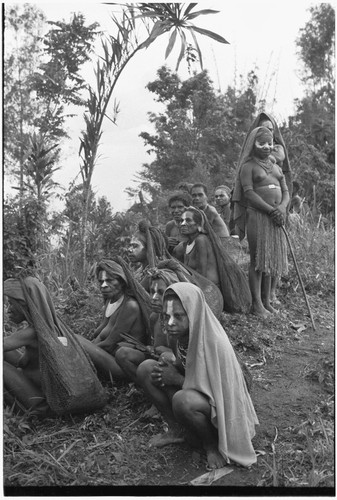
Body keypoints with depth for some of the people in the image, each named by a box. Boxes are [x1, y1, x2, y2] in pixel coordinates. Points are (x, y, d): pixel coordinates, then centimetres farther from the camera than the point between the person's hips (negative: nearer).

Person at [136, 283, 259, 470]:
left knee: (182, 400, -38)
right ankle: (176, 429, 4)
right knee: (146, 368, -7)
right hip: (195, 390, 7)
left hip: (220, 404, -7)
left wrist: (176, 379, -22)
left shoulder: (214, 343, -31)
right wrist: (169, 362, -15)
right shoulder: (176, 333, -9)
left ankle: (212, 443, -5)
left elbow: (219, 390, -24)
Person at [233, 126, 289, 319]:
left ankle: (266, 300, 16)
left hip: (276, 217, 6)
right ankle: (257, 304, 0)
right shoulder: (248, 166, 2)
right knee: (257, 259, -5)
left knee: (271, 258, 7)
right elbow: (249, 193, -10)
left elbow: (286, 191, 15)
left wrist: (282, 207, -7)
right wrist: (271, 210, -16)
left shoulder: (276, 166, 21)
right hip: (257, 216, -6)